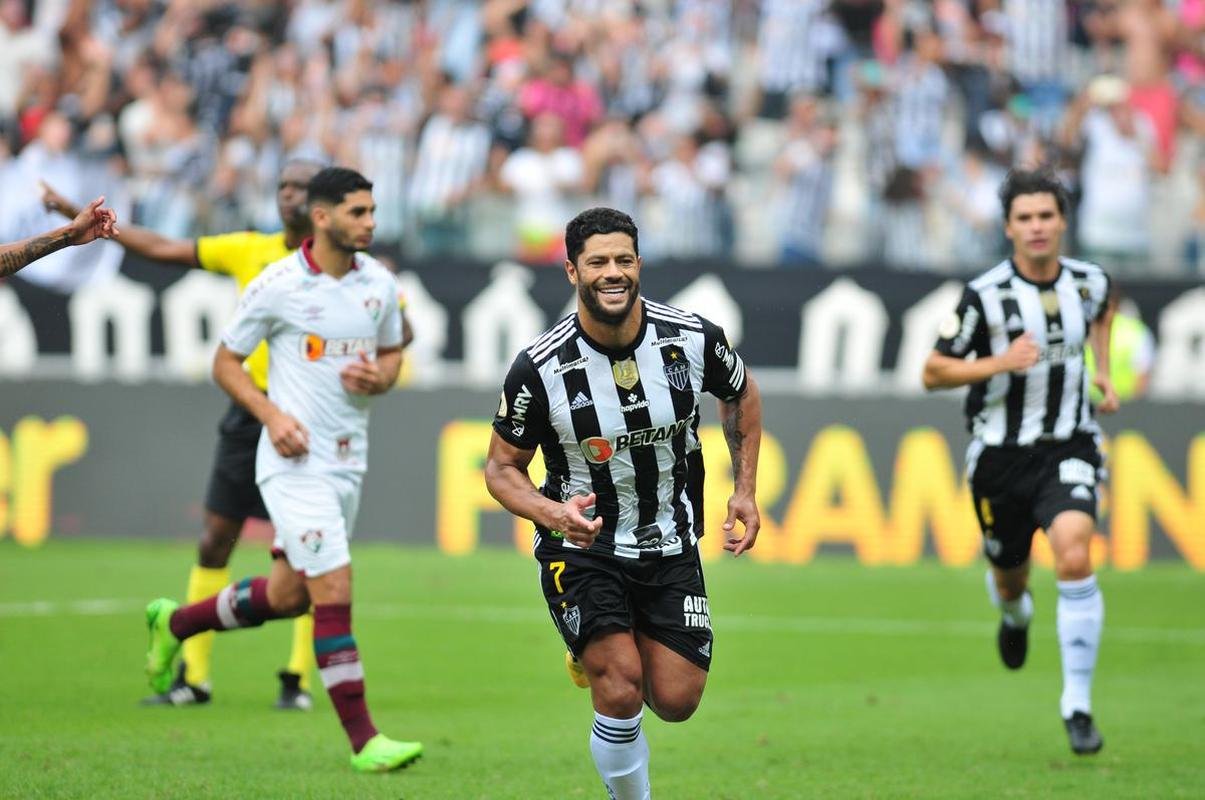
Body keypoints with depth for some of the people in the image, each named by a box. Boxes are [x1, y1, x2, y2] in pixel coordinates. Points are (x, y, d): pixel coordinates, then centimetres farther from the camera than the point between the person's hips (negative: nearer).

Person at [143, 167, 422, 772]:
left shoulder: (379, 284, 5)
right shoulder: (278, 285, -10)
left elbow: (392, 353, 20)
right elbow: (226, 363, -2)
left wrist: (379, 378, -4)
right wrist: (271, 414, -17)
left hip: (348, 460, 7)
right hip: (295, 458, -7)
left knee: (288, 595, 15)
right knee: (334, 591, -13)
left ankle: (174, 624, 40)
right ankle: (363, 741, -9)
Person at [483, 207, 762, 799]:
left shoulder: (693, 339, -12)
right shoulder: (539, 368, -19)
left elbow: (740, 393, 11)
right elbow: (502, 468, -7)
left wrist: (745, 490, 4)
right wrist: (553, 513, -27)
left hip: (670, 546, 3)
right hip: (582, 548, -3)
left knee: (676, 701, 1)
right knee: (621, 689, -21)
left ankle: (602, 655, 34)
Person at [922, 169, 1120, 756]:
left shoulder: (1089, 281, -3)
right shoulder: (985, 296, -14)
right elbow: (933, 373, -10)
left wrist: (1104, 372, 13)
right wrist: (1000, 362, -23)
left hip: (1068, 448, 0)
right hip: (1000, 453, 0)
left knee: (1074, 558, -24)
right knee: (1009, 576, 15)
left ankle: (1078, 705, -15)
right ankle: (1015, 614, 58)